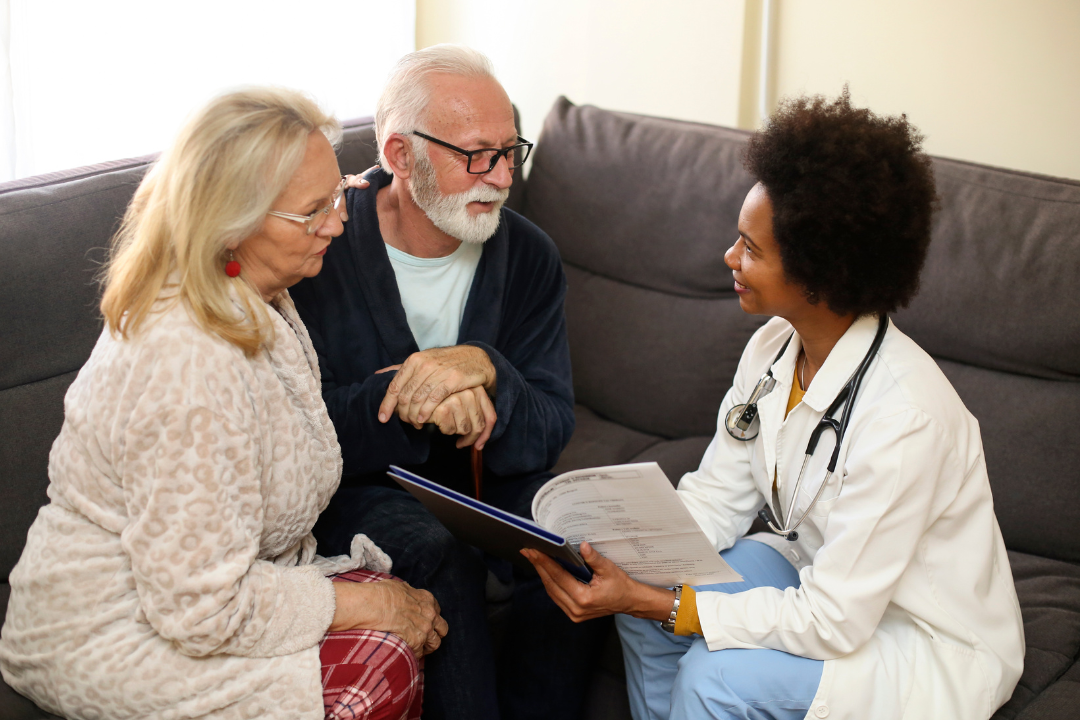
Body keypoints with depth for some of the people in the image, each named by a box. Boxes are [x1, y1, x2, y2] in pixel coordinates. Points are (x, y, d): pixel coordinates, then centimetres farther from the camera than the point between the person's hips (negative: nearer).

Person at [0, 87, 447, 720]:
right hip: (105, 640, -9)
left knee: (418, 611, -11)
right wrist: (364, 603, -19)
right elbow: (203, 609, -28)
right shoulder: (186, 366, -31)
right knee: (379, 669, -23)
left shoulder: (253, 302, -1)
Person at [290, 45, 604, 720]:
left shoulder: (530, 255, -3)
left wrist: (484, 369, -30)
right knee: (442, 557, -33)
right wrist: (409, 393, -34)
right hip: (362, 488, -3)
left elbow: (550, 430, -8)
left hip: (490, 487, 4)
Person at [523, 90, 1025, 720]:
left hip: (935, 645, -7)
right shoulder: (774, 348, -8)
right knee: (642, 581, -8)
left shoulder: (902, 418, -33)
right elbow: (717, 497, -1)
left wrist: (652, 602, -31)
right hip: (820, 574, 7)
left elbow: (831, 623, -30)